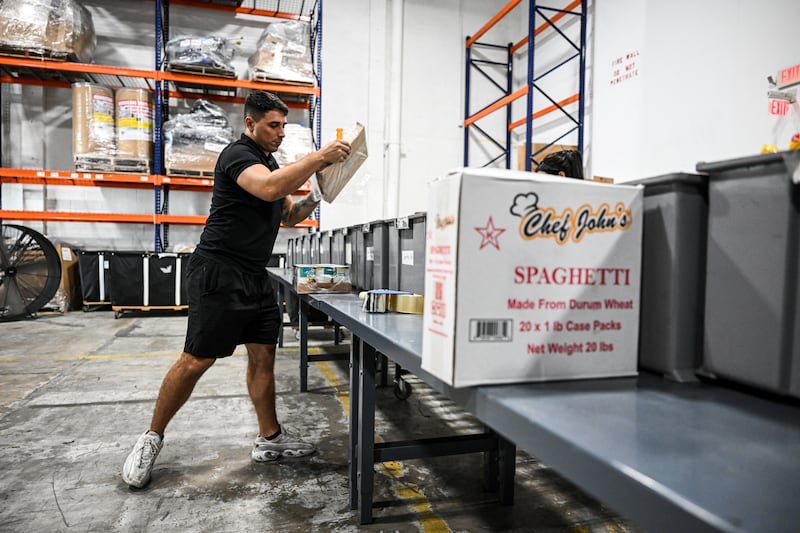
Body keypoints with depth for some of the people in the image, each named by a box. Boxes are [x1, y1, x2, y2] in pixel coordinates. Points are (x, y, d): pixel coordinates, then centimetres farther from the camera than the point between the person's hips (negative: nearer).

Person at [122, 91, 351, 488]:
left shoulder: (271, 163, 20)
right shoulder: (238, 154, -9)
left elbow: (288, 216, 24)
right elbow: (269, 189, -30)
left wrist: (313, 199, 4)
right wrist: (319, 157, -28)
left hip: (255, 276, 9)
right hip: (219, 272, -9)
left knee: (263, 355, 7)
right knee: (197, 360, -4)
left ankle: (269, 438, 17)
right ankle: (152, 437, 15)